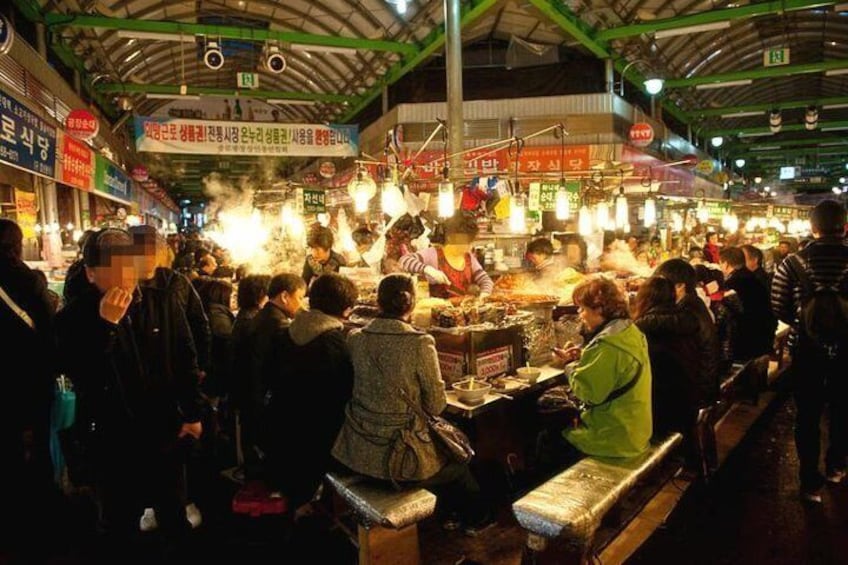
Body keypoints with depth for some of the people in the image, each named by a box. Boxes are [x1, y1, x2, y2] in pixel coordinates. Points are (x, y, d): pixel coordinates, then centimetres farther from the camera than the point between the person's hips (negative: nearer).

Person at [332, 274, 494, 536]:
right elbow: (436, 405, -11)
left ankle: (449, 514, 51)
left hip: (359, 450, 5)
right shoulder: (420, 343, -21)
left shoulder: (355, 338, -6)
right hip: (399, 455, -5)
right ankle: (476, 518, 52)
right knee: (459, 460, 28)